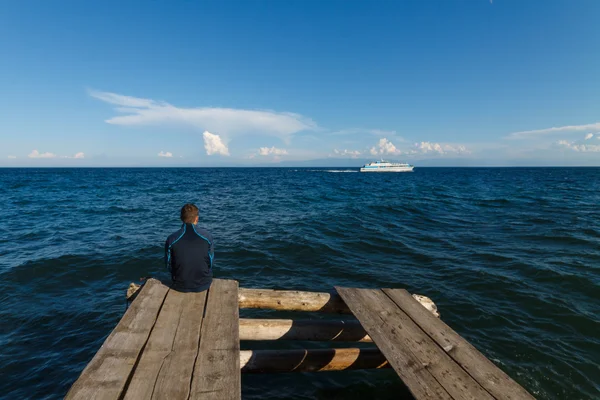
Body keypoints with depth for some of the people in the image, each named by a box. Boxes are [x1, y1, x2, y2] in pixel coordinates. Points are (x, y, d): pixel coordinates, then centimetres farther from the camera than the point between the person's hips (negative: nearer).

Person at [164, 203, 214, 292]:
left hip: (180, 286, 1)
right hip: (204, 284, 0)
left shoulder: (171, 239, -17)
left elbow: (169, 265, -3)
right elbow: (211, 261, -4)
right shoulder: (207, 236, -16)